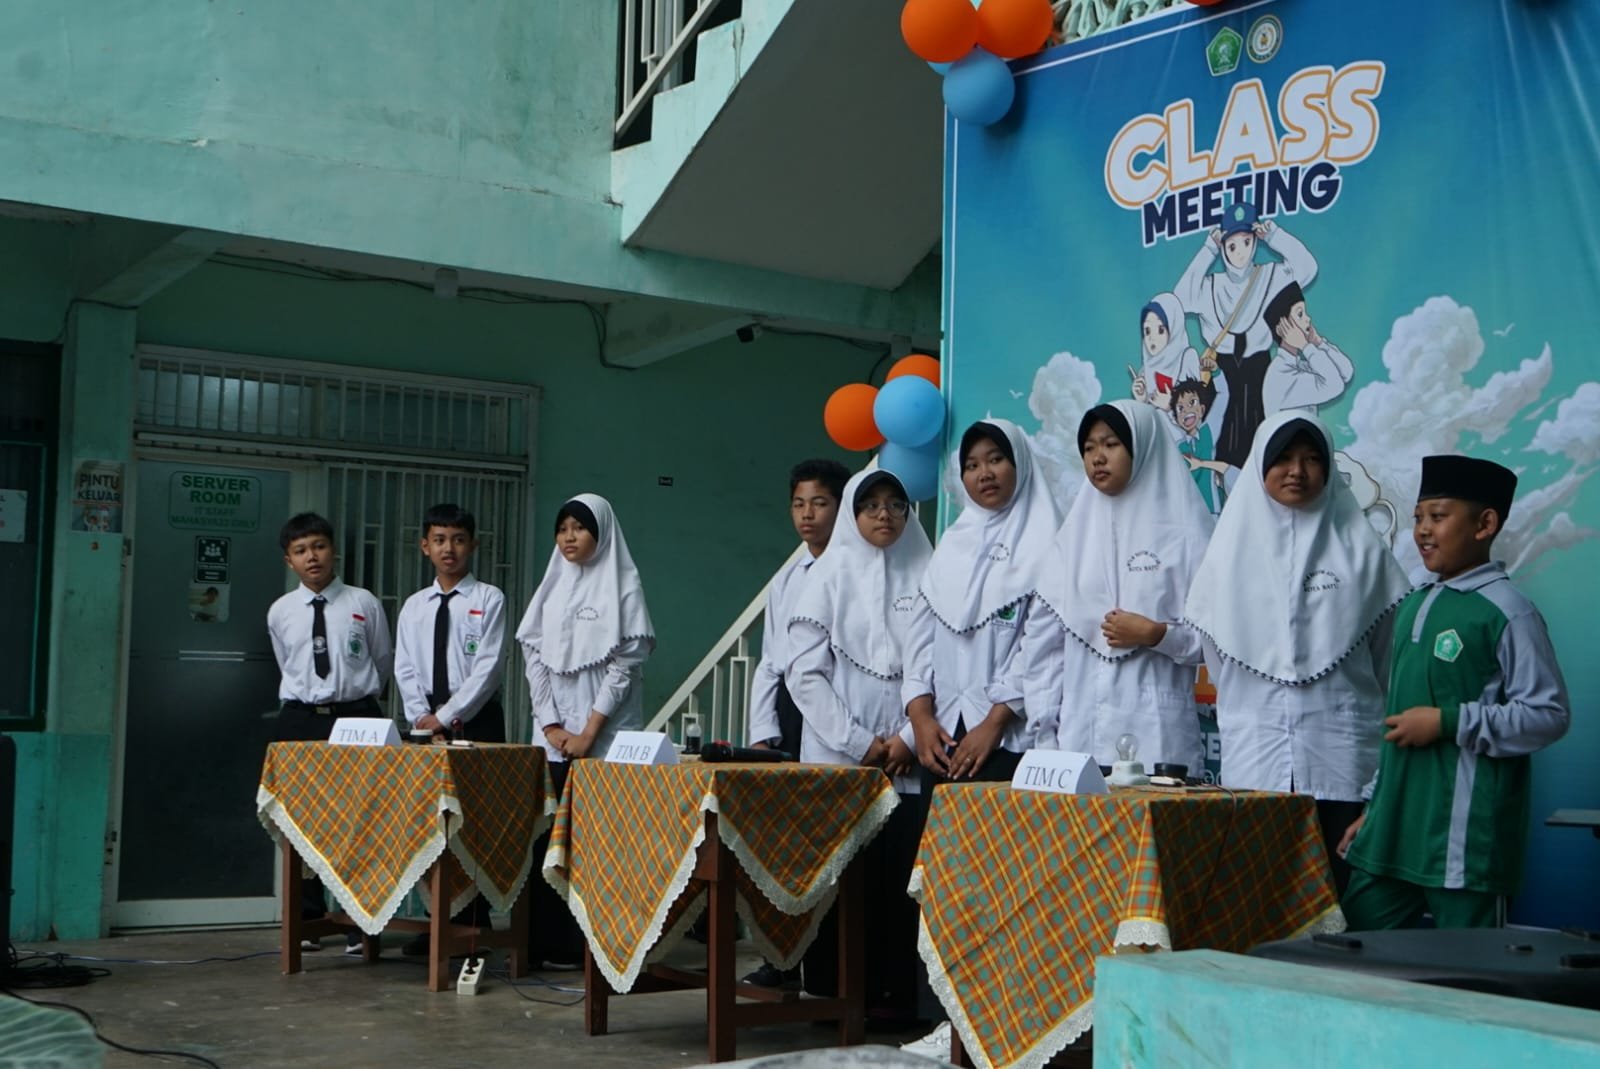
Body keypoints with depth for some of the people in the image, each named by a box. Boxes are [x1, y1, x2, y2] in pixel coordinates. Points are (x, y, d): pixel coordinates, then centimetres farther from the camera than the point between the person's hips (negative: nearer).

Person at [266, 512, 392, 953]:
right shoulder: (280, 612, 6)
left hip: (356, 716, -2)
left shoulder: (364, 604, -1)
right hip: (300, 719, 2)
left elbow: (383, 661, 11)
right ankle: (307, 921, 15)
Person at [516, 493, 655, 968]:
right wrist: (551, 726, -1)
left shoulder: (622, 585, -2)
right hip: (554, 737, 5)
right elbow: (534, 658, 10)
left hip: (604, 738, -5)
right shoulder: (552, 587, 14)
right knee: (546, 835, 2)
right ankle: (547, 940, 9)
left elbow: (625, 663, -8)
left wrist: (588, 732, -11)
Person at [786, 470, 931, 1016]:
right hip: (837, 757, -1)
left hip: (906, 761, 1)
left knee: (897, 878, -3)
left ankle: (893, 998, 4)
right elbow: (805, 672, -1)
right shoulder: (830, 576, 4)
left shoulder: (925, 577, 7)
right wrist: (858, 742, -6)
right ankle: (830, 999, 6)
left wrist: (909, 736, -6)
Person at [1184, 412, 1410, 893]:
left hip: (1337, 750, -1)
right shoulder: (1234, 543, 9)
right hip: (1253, 755, 1)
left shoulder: (1359, 547, 5)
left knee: (1338, 892, -3)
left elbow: (1389, 647, 9)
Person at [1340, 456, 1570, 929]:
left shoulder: (1508, 612, -9)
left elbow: (1549, 714, -13)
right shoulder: (1414, 606, 15)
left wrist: (1447, 721, -16)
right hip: (1394, 823, 8)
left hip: (1464, 833, -8)